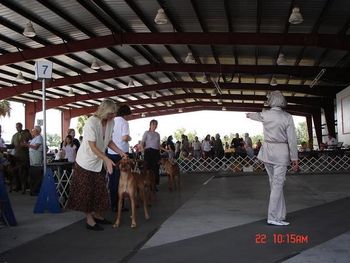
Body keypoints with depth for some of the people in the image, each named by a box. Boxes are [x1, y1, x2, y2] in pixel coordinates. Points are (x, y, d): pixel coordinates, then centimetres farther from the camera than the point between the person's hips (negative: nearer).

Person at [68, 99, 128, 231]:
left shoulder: (111, 122, -6)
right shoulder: (91, 122, -25)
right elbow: (93, 147, -26)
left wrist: (121, 153, -6)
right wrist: (107, 159, -33)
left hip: (99, 161, 6)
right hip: (86, 162, -6)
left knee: (100, 189, 11)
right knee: (86, 191, 1)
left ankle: (97, 214, 26)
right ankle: (89, 220, 10)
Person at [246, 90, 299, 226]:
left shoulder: (265, 115, 2)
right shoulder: (287, 117, -8)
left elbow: (256, 115, 26)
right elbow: (292, 140, -9)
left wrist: (249, 115, 49)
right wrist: (294, 158, -3)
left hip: (267, 151, 4)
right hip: (281, 153, -4)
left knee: (274, 183, 14)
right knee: (278, 185, -2)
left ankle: (279, 214, 19)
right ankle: (274, 217, 0)